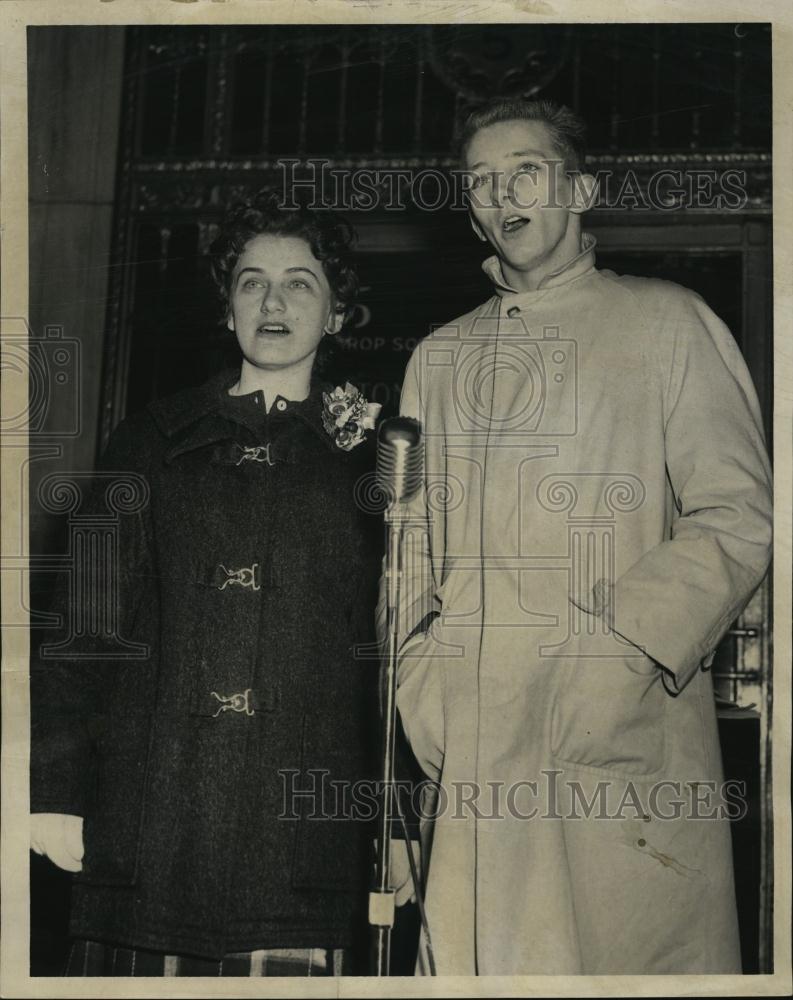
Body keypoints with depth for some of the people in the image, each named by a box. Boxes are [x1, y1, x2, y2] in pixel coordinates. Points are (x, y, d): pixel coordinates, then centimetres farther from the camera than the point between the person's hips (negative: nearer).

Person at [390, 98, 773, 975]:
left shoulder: (666, 323, 7)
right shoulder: (438, 358, 20)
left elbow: (738, 516, -1)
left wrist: (626, 650, -13)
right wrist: (421, 688, 4)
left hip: (626, 738, -3)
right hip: (472, 750, 3)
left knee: (633, 949, -6)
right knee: (480, 955, 3)